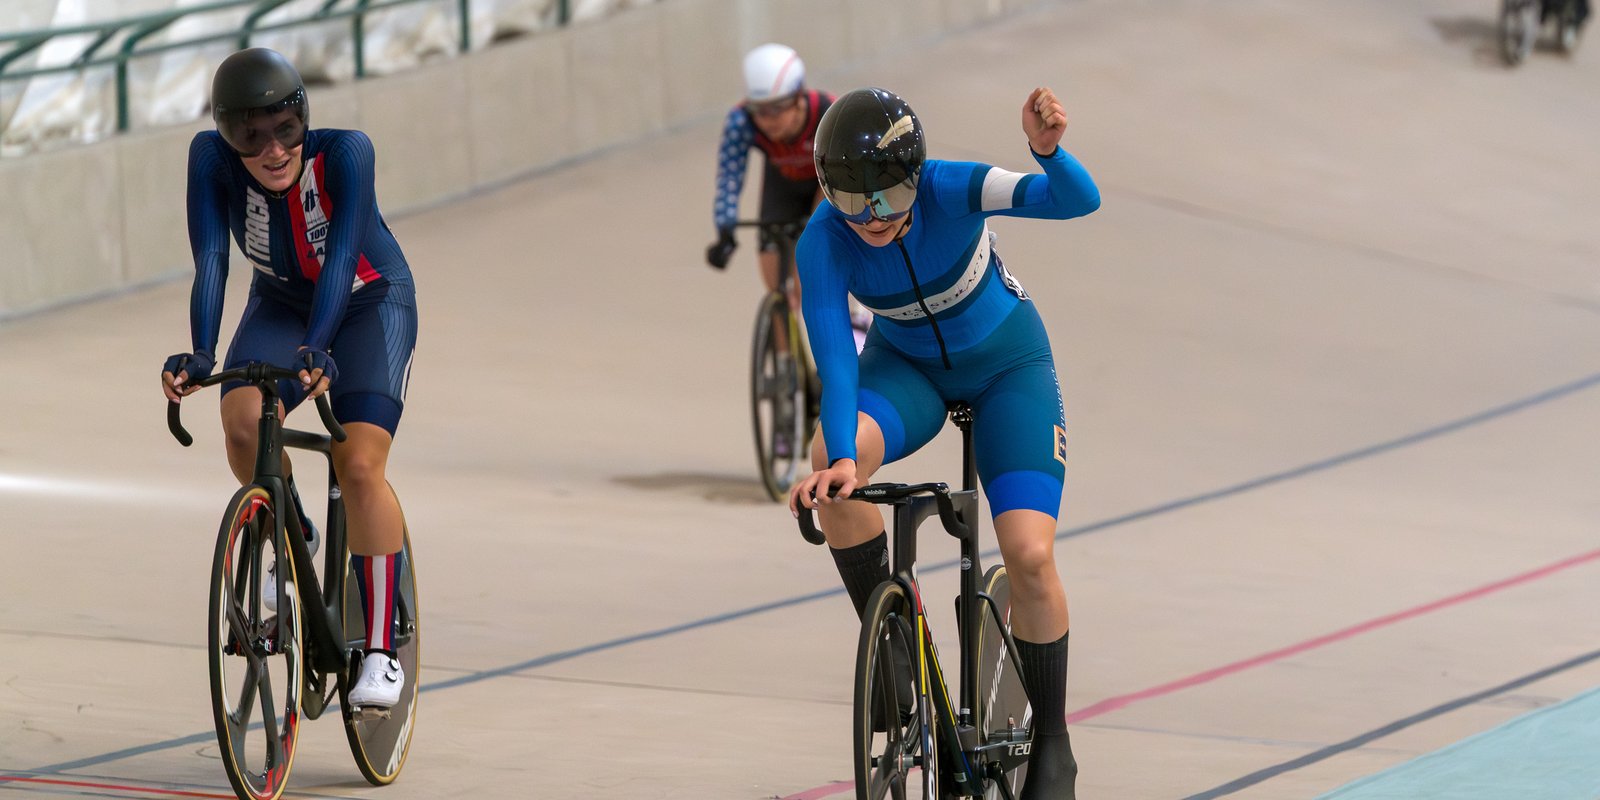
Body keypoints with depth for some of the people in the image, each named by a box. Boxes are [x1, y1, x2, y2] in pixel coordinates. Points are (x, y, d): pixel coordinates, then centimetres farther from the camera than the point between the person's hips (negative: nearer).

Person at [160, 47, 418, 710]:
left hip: (370, 302, -3)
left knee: (360, 465, -20)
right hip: (281, 304, 3)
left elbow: (341, 255, -41)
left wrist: (315, 350, -55)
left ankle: (381, 647, -10)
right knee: (242, 422, -27)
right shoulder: (211, 159, -25)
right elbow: (210, 260, -31)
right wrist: (200, 354, -45)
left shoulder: (345, 153, -32)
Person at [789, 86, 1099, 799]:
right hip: (906, 366, 2)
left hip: (1005, 360, -1)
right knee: (834, 461, -33)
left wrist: (1048, 150, -63)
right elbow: (835, 360, -32)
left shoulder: (949, 190, -31)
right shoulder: (823, 243, -26)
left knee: (1030, 556, -17)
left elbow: (1077, 200, -42)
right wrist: (838, 458, -49)